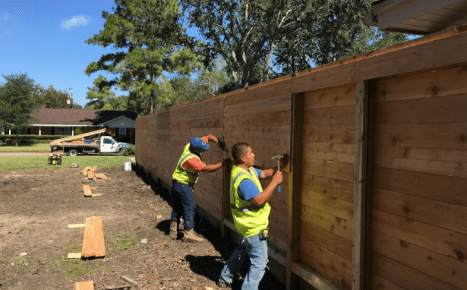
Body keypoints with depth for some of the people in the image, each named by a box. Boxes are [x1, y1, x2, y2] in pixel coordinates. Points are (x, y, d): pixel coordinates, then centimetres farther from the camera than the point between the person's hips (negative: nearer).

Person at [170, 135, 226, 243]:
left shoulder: (190, 145, -8)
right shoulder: (191, 159, -31)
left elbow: (209, 137, 0)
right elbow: (206, 169, -28)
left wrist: (219, 142, -15)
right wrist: (222, 163, -23)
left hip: (178, 182, 10)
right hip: (182, 184, -10)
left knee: (178, 206, 15)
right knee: (190, 206, -7)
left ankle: (173, 230, 24)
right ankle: (188, 233, -2)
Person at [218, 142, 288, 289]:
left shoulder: (248, 170, 2)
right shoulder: (243, 179, -30)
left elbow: (264, 173, 14)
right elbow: (259, 200, -32)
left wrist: (278, 167, 1)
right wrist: (274, 183, -25)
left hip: (246, 224, 11)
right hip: (253, 227, -11)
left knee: (241, 251, 29)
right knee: (259, 262, 0)